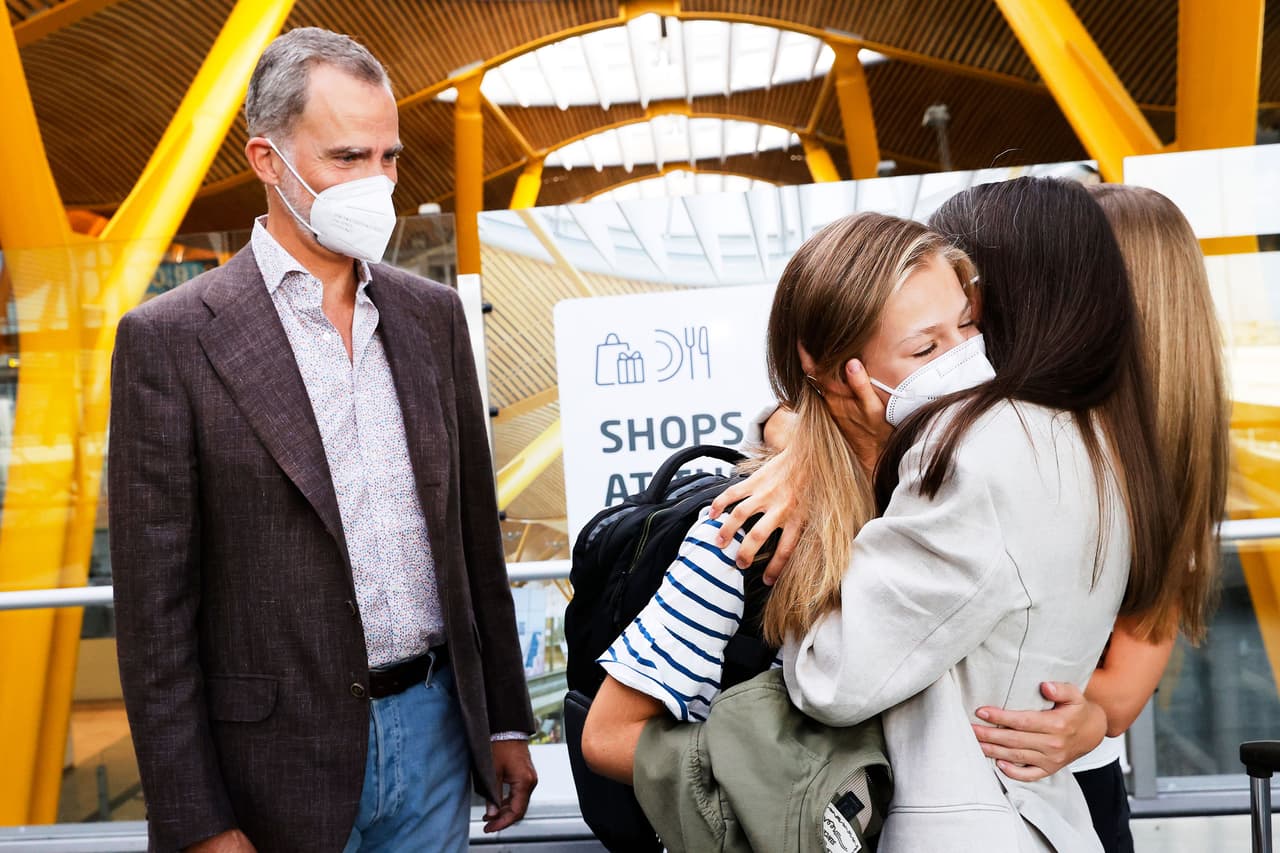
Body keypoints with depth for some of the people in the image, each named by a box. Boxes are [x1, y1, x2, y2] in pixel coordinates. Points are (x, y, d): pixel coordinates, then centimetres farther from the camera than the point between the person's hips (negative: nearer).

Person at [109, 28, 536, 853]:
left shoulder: (433, 313, 5)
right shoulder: (169, 340, -9)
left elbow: (475, 534, 9)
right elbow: (155, 607, -9)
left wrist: (506, 721, 11)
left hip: (436, 731, 4)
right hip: (285, 762, -4)